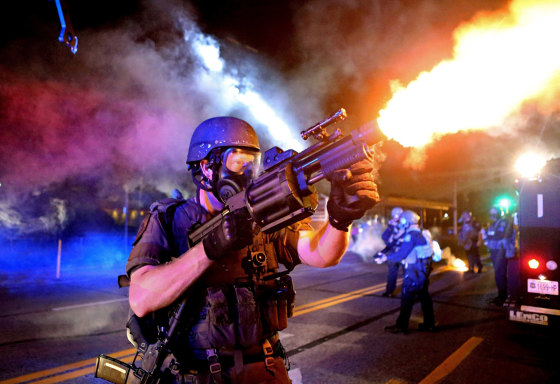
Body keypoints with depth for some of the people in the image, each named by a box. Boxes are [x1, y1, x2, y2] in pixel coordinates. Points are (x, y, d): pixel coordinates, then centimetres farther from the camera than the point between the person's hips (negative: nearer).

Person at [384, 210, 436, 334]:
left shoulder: (411, 235, -17)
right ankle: (429, 324, 25)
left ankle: (401, 325, 2)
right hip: (424, 269, 9)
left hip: (414, 272, -9)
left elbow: (401, 254, -19)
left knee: (407, 298, -3)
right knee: (424, 296, 16)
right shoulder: (422, 234, 11)